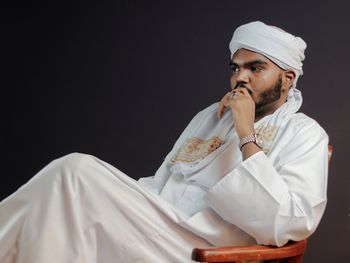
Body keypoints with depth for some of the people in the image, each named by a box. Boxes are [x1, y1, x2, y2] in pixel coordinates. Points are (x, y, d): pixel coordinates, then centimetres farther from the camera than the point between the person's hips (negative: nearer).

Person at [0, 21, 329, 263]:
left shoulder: (303, 134, 2)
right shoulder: (210, 116, 24)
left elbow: (286, 226, -15)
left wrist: (247, 134, -13)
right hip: (150, 235, 7)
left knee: (78, 171, -25)